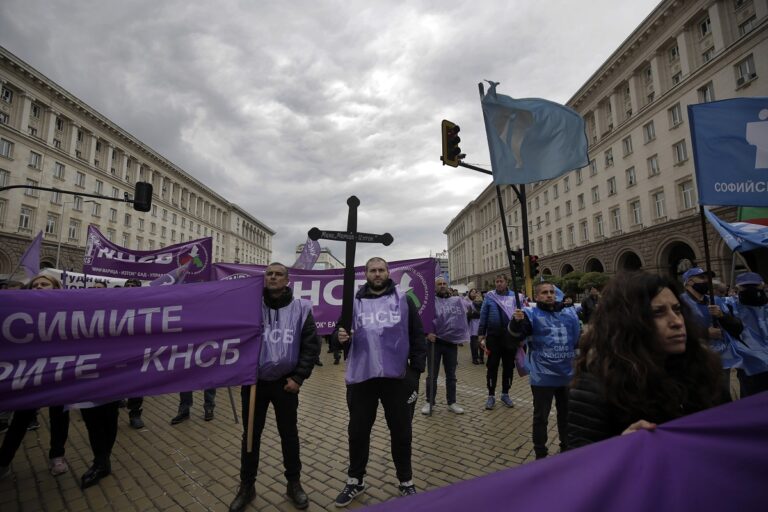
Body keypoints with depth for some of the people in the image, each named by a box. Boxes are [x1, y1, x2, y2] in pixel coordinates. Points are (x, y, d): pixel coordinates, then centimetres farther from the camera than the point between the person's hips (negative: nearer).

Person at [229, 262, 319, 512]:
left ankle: (294, 483, 33)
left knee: (289, 433, 14)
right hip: (254, 381, 1)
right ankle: (247, 486, 34)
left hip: (285, 382, -1)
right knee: (251, 434, 14)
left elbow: (311, 345, -5)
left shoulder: (300, 308, -7)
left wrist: (299, 377, -9)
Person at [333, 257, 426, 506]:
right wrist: (341, 337, -15)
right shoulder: (354, 303, 6)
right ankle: (355, 480, 37)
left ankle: (406, 481, 36)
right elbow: (342, 332, 9)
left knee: (401, 431, 14)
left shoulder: (403, 300, 1)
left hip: (398, 377, -1)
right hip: (361, 377, 2)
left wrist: (416, 369, -4)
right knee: (358, 430, 15)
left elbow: (417, 336, 1)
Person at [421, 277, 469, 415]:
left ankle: (451, 402, 26)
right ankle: (429, 402, 21)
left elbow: (470, 308, 19)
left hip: (452, 342, 3)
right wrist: (427, 332, -21)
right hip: (435, 342, -3)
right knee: (432, 375, 7)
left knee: (451, 375, 14)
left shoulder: (457, 300, 6)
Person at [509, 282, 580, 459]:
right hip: (543, 377, -5)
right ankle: (541, 455, 22)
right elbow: (516, 335, -25)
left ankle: (567, 448, 42)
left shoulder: (569, 313, 5)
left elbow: (578, 339, 17)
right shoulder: (531, 314, -11)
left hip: (567, 374, 5)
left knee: (567, 414, 22)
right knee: (541, 417, 7)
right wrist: (516, 321, -44)